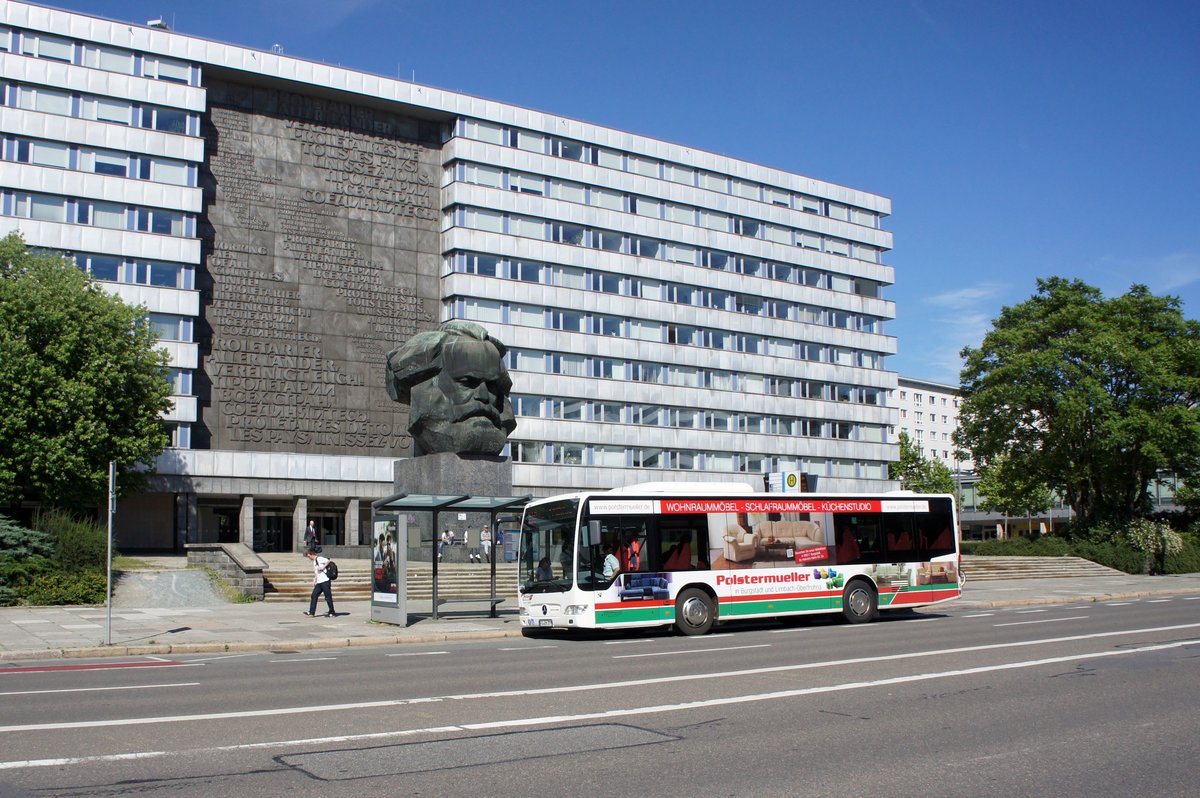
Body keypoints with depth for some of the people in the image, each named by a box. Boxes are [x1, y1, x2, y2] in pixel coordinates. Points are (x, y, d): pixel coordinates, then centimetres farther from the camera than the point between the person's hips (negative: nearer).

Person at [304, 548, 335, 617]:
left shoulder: (319, 559, -9)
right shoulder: (314, 561, 19)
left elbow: (328, 561, -25)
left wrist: (323, 567, -19)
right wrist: (314, 581, 20)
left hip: (325, 581, -9)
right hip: (319, 582, 9)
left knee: (328, 597, -3)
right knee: (314, 596, 4)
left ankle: (332, 613, 4)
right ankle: (311, 612, 6)